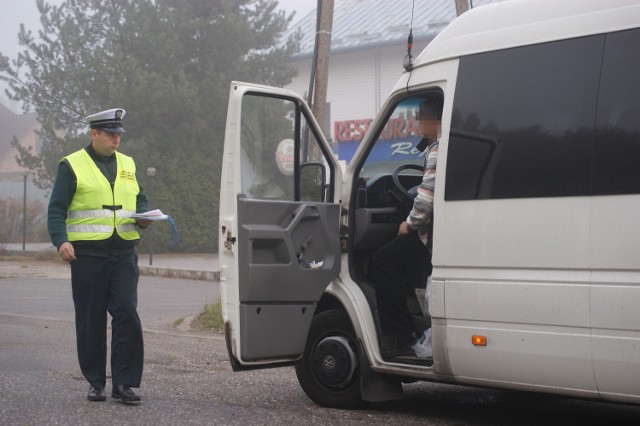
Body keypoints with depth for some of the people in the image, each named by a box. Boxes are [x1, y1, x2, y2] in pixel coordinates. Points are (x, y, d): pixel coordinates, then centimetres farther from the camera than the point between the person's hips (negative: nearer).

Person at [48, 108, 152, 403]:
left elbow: (140, 200, 24)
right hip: (87, 254, -3)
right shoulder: (72, 166, 2)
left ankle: (124, 383, -3)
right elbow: (56, 209, -1)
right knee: (90, 320, 4)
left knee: (127, 315, -8)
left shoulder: (127, 165, 16)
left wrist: (144, 217, 1)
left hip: (123, 254, 3)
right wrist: (61, 241, -16)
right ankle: (95, 383, 16)